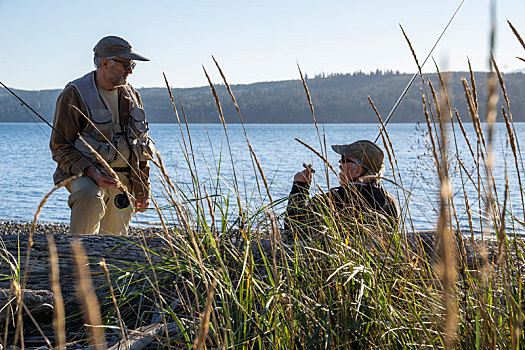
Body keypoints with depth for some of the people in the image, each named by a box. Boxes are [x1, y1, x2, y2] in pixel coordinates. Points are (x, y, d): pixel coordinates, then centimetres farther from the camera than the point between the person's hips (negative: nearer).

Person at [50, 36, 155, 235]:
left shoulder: (131, 96, 12)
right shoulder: (74, 95, -7)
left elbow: (142, 146, 20)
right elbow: (60, 147, -9)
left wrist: (143, 191, 16)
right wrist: (92, 173, -25)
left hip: (124, 180, 6)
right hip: (84, 173, -5)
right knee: (90, 196, -39)